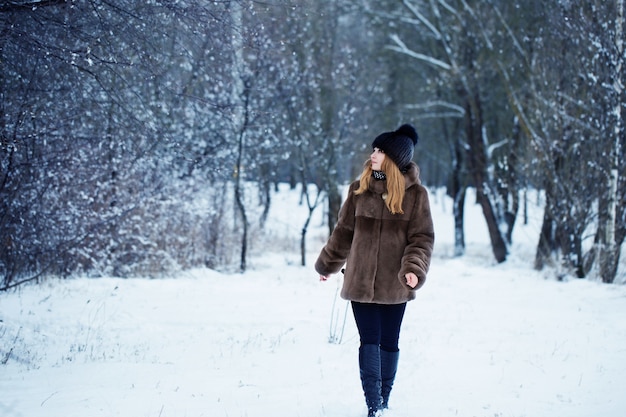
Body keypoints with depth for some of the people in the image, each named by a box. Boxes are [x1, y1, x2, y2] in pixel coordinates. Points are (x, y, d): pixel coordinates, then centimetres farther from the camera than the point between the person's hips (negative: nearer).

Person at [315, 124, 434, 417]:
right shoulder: (360, 189, 4)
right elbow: (344, 231, 14)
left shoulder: (415, 193, -2)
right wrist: (327, 264, 22)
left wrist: (414, 268, -21)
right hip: (361, 280, 1)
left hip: (394, 283, -1)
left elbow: (422, 237, -4)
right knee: (370, 340, -4)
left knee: (389, 342, 8)